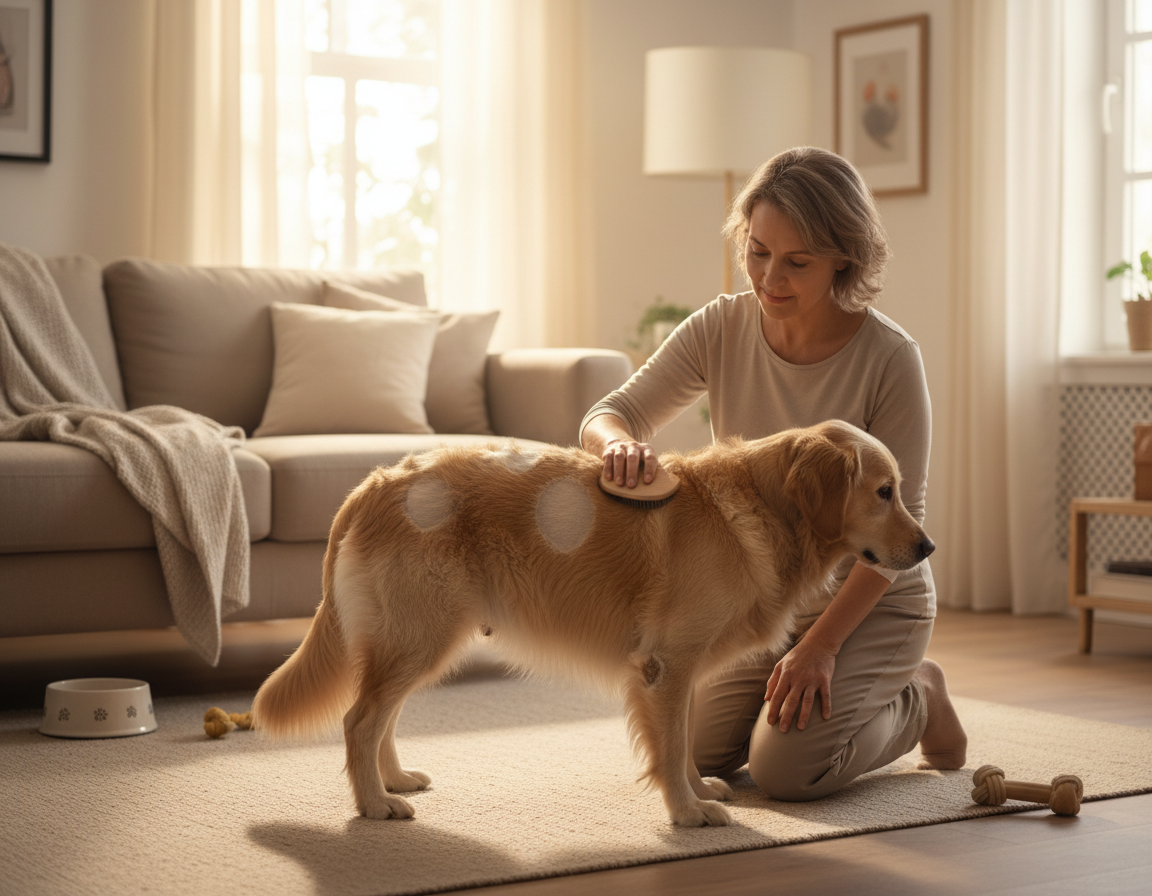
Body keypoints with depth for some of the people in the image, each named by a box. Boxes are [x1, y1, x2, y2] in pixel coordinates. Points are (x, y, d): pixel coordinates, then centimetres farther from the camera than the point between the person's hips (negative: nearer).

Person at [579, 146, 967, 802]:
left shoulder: (891, 359, -22)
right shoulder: (723, 328, -11)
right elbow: (610, 414, -11)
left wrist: (821, 644, -23)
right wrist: (620, 442, -37)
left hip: (870, 600, -4)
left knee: (785, 768, -19)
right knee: (694, 753, -4)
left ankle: (916, 702, 10)